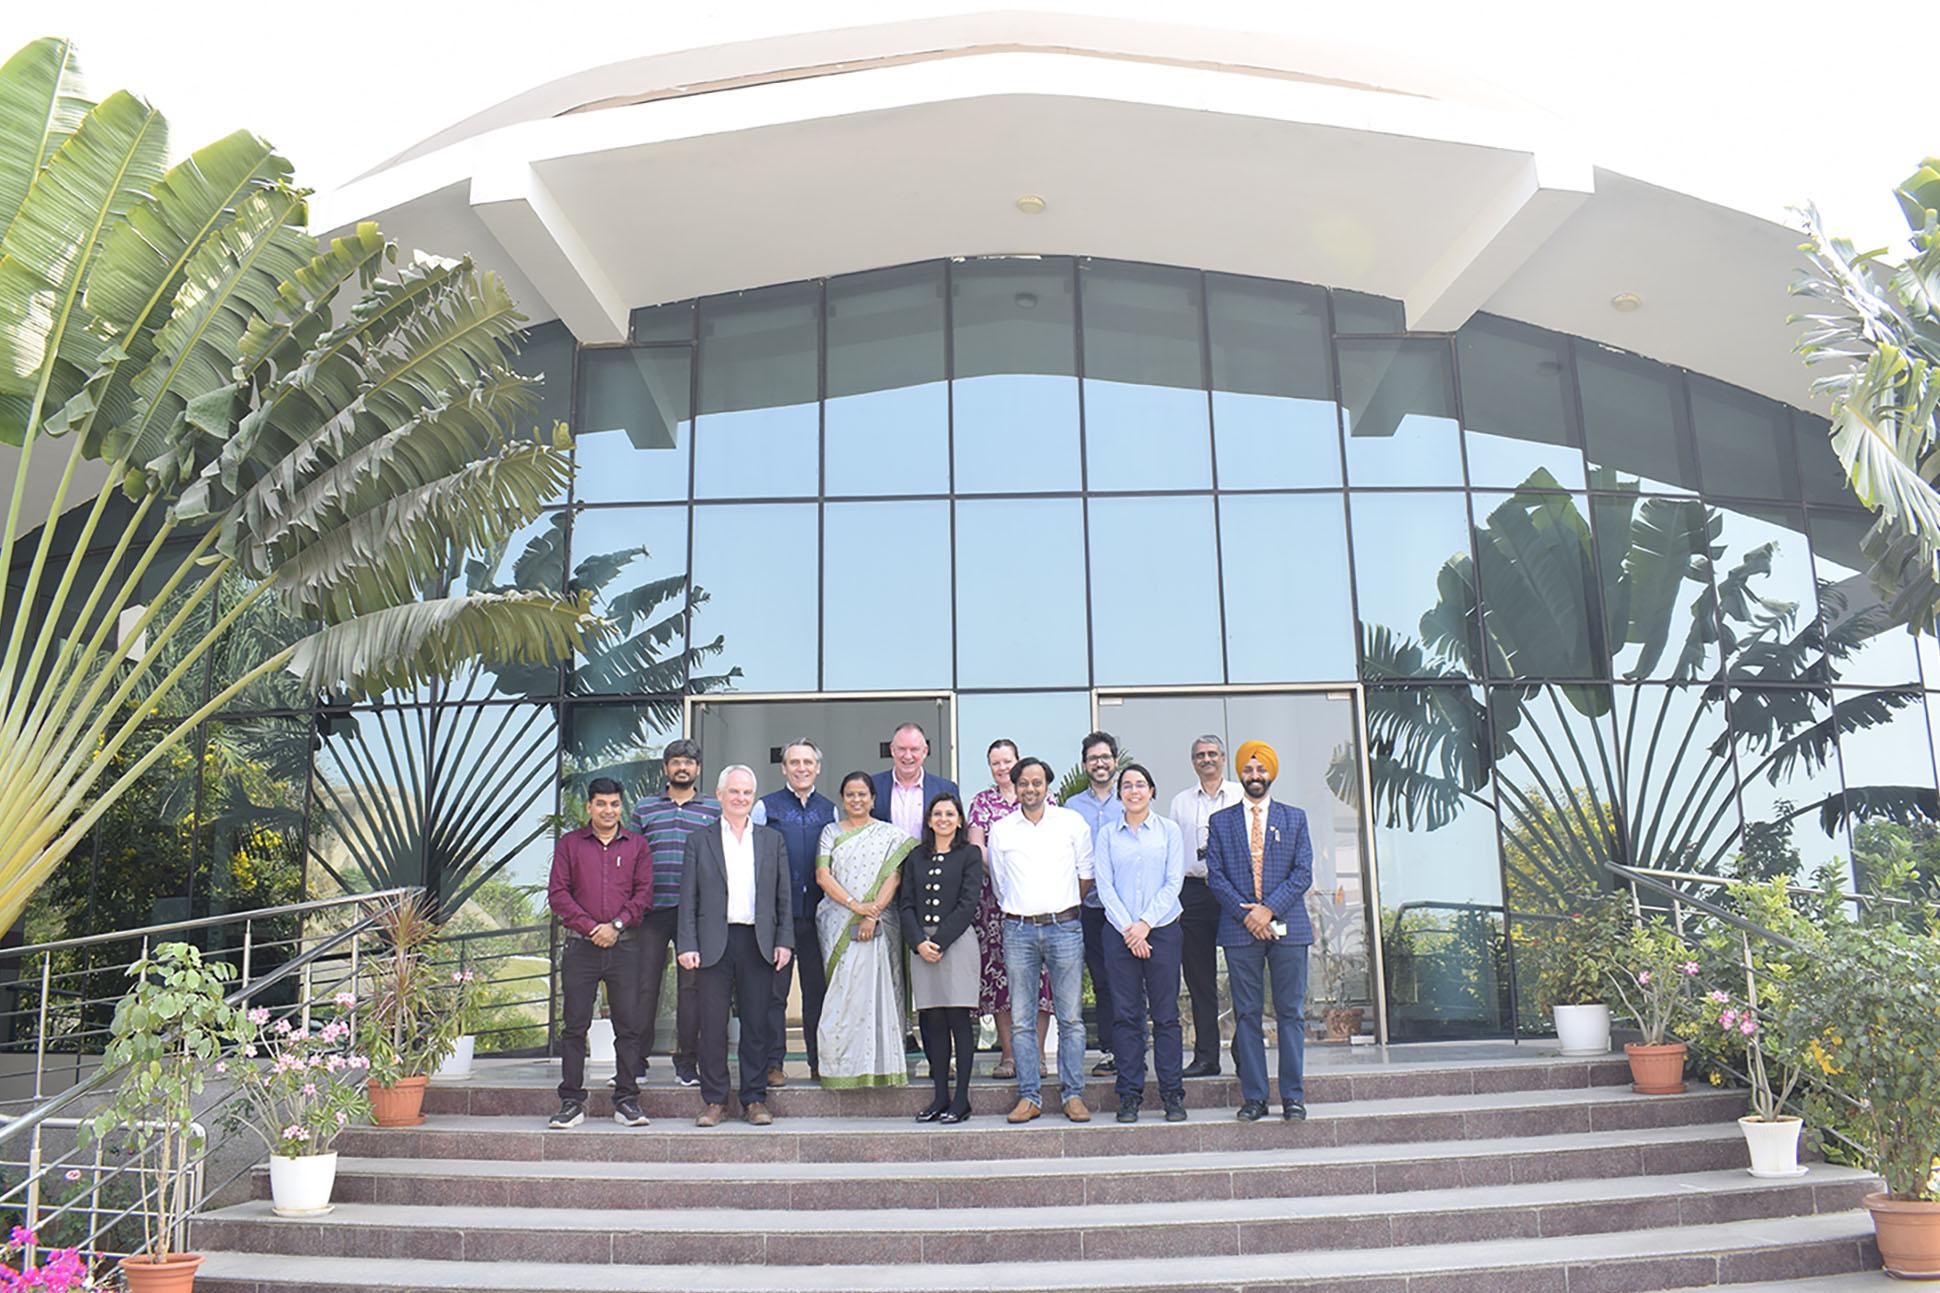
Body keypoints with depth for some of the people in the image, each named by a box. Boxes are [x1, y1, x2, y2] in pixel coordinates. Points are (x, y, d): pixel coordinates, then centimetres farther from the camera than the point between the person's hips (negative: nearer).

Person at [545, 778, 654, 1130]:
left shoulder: (636, 845, 11)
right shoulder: (569, 844, 9)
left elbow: (644, 891, 5)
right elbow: (557, 893, 2)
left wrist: (616, 925, -8)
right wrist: (589, 926, -8)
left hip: (624, 947, 1)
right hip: (580, 946, 0)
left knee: (628, 1025, 0)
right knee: (575, 1025, 1)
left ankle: (627, 1101, 7)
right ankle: (571, 1102, 8)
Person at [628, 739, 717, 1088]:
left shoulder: (714, 810, 9)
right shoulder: (644, 808, 12)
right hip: (652, 909, 1)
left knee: (691, 985, 2)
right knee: (645, 984, 2)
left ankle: (687, 1062, 9)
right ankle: (636, 1059, 11)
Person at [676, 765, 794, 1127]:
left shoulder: (773, 840, 13)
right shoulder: (699, 841, 9)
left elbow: (784, 897, 10)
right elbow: (688, 899, 4)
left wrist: (784, 940, 1)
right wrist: (687, 945, -4)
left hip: (758, 943, 1)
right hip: (714, 943, -1)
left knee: (757, 1024, 4)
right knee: (713, 1025, 2)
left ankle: (755, 1099, 13)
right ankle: (715, 1100, 12)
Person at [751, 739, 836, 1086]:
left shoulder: (829, 810, 13)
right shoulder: (766, 806, 4)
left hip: (818, 911, 3)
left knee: (819, 988, 7)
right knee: (774, 989, 0)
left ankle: (820, 1061, 15)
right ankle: (773, 1063, 7)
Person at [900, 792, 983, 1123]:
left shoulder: (970, 854, 4)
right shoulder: (916, 857, 15)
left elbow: (968, 903, -5)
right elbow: (907, 905, 9)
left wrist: (939, 941, -11)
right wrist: (919, 942, -7)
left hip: (957, 942, -3)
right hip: (922, 944, 4)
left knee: (959, 1019, -4)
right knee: (933, 1022, 3)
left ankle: (961, 1099, -1)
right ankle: (940, 1097, 9)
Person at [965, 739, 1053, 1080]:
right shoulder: (982, 802, 11)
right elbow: (977, 847, 3)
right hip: (996, 895, 1)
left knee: (1038, 969, -5)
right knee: (999, 969, -2)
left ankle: (1036, 1053, 1)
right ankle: (1009, 1054, 4)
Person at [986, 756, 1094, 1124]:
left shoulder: (1072, 823, 5)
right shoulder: (1001, 830, 8)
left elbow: (1086, 873, 12)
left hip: (1064, 927, -1)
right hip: (1018, 929, 1)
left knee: (1071, 1017, 1)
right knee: (1021, 1019, 2)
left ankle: (1073, 1094, 8)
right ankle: (1029, 1096, 9)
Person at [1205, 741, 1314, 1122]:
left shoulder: (1294, 818, 11)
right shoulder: (1220, 821, 10)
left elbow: (1303, 872, 2)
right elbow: (1215, 875, 3)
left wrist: (1269, 909, -10)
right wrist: (1245, 914, -10)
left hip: (1287, 927, 0)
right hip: (1239, 930, 0)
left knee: (1291, 1012, 2)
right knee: (1247, 1014, 2)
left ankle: (1292, 1096, 9)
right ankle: (1253, 1097, 8)